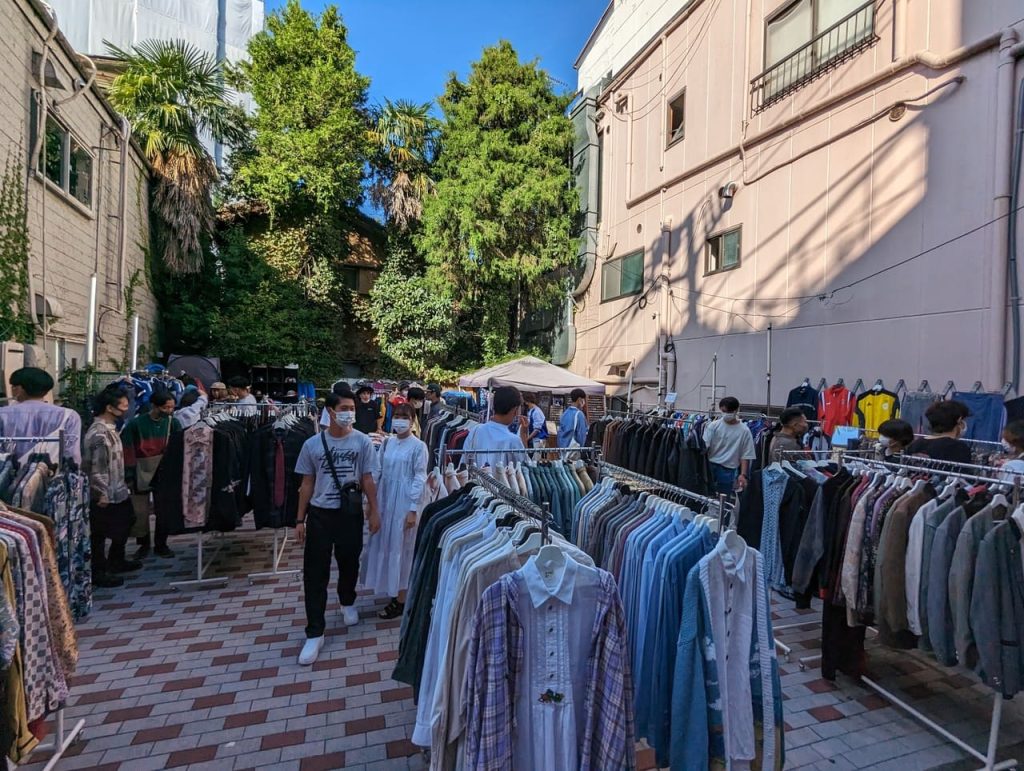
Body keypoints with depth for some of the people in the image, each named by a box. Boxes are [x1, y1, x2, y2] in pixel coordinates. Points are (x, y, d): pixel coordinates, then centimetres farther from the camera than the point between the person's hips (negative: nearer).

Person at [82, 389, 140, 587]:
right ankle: (98, 573, 18)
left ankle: (116, 562, 37)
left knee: (123, 525, 21)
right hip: (104, 495, -10)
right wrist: (102, 494, -20)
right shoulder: (99, 434, -23)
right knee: (99, 534, 5)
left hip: (117, 491, 10)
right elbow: (97, 468, -23)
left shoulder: (109, 429, 7)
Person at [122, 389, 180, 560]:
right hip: (141, 472, -2)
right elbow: (127, 450, -10)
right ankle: (144, 544, 27)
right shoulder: (136, 424, -14)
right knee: (140, 511, 7)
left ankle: (161, 544, 24)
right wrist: (128, 476, -10)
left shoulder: (172, 422, -6)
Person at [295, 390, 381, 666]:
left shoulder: (363, 442, -5)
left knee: (349, 563, 16)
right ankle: (315, 633, 12)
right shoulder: (312, 444, -3)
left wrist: (374, 512, -2)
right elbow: (307, 484, 3)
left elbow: (367, 480, 0)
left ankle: (347, 603, 45)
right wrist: (300, 520, 3)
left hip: (350, 513, 0)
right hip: (319, 514, 0)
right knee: (315, 573, 1)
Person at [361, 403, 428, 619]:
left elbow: (420, 479, -11)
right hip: (385, 500, 6)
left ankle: (400, 600, 14)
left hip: (405, 502, -6)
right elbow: (377, 472, 10)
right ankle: (393, 590, 31)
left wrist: (413, 509, -15)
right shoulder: (387, 443, 6)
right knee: (384, 544, 13)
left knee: (401, 547, 1)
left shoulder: (418, 446, -10)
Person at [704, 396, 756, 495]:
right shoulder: (713, 426, -1)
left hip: (729, 471, 0)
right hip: (710, 467, 0)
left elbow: (745, 456, 1)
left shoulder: (744, 431, -1)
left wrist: (743, 475, -7)